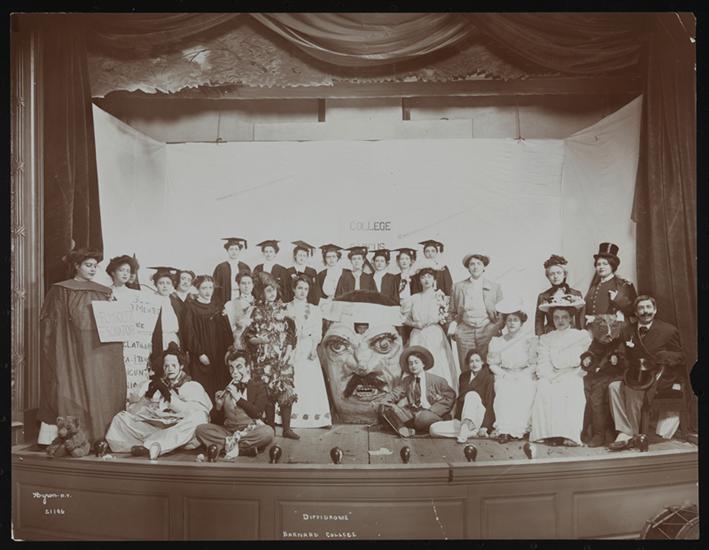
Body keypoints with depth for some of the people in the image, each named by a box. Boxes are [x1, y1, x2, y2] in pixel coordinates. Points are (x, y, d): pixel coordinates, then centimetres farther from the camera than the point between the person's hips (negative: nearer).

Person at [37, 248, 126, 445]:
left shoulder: (104, 292, 15)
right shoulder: (61, 291, 3)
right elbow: (51, 322, -1)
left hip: (100, 352, 4)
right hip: (72, 351, -4)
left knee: (100, 392, 1)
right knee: (74, 390, -6)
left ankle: (100, 437, 6)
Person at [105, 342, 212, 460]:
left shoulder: (193, 387, 11)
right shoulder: (153, 385, 19)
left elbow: (193, 412, -9)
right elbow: (133, 411, 8)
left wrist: (169, 396, -13)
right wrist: (148, 395, -8)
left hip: (182, 432, -3)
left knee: (198, 418, -33)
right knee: (121, 418, -8)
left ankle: (147, 446, -38)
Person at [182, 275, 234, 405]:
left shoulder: (218, 308, 15)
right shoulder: (191, 307, -1)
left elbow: (227, 332, 16)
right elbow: (189, 332, -8)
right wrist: (200, 353, -15)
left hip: (219, 357, 4)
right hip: (201, 360, -4)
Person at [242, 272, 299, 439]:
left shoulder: (283, 309, 10)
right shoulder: (257, 311, 3)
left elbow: (291, 333, 10)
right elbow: (248, 336, 1)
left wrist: (289, 350, -2)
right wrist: (260, 339, -16)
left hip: (283, 357, 2)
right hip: (265, 358, -2)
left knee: (287, 392, -4)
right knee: (268, 394, -2)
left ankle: (287, 428, 5)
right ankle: (270, 428, 11)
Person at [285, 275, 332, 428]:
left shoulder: (314, 310, 14)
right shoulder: (286, 308, 10)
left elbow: (317, 333, 5)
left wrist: (313, 348, -9)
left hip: (308, 350, 2)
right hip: (291, 350, -1)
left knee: (311, 382, -5)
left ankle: (313, 416, -1)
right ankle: (290, 418, -3)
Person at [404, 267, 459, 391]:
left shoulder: (440, 296, 7)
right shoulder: (414, 298, 12)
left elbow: (447, 317, 2)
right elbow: (406, 318, 12)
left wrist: (435, 320, -13)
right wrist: (416, 324, -5)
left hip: (435, 335, -2)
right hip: (418, 337, 2)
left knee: (438, 365, -9)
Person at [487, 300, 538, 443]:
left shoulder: (529, 341, 11)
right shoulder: (497, 342, 15)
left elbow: (534, 365, 6)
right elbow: (493, 365, 11)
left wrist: (519, 376, -9)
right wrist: (505, 374, -7)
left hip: (525, 377, 0)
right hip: (504, 378, 1)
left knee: (523, 393, -31)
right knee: (504, 392, -30)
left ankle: (516, 429, -31)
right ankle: (504, 429, -35)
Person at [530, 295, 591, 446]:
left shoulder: (581, 336, 14)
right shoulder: (546, 338, 20)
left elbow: (586, 364, 3)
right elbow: (542, 365, 8)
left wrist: (565, 374, -6)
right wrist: (551, 376, -12)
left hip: (572, 377, -1)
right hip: (550, 377, 1)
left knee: (571, 391, -34)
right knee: (544, 390, -31)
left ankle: (569, 435, -37)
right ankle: (549, 434, -34)